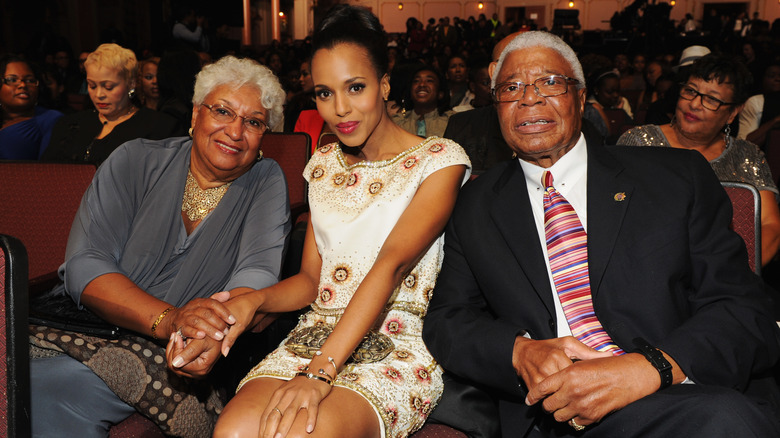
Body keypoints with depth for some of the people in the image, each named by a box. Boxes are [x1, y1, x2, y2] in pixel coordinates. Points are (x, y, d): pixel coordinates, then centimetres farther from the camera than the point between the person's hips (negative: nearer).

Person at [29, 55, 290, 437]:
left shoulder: (266, 182, 4)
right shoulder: (135, 161, 4)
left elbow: (258, 272, -11)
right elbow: (84, 266, -8)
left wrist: (212, 334, -35)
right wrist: (167, 319, -27)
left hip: (173, 360, -1)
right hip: (82, 330, 2)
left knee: (45, 391, -28)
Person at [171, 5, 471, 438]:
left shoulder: (439, 160, -1)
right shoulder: (323, 165, 18)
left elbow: (392, 264, -15)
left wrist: (320, 371, -26)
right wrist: (252, 300, -7)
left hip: (397, 343, -4)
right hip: (316, 333, 4)